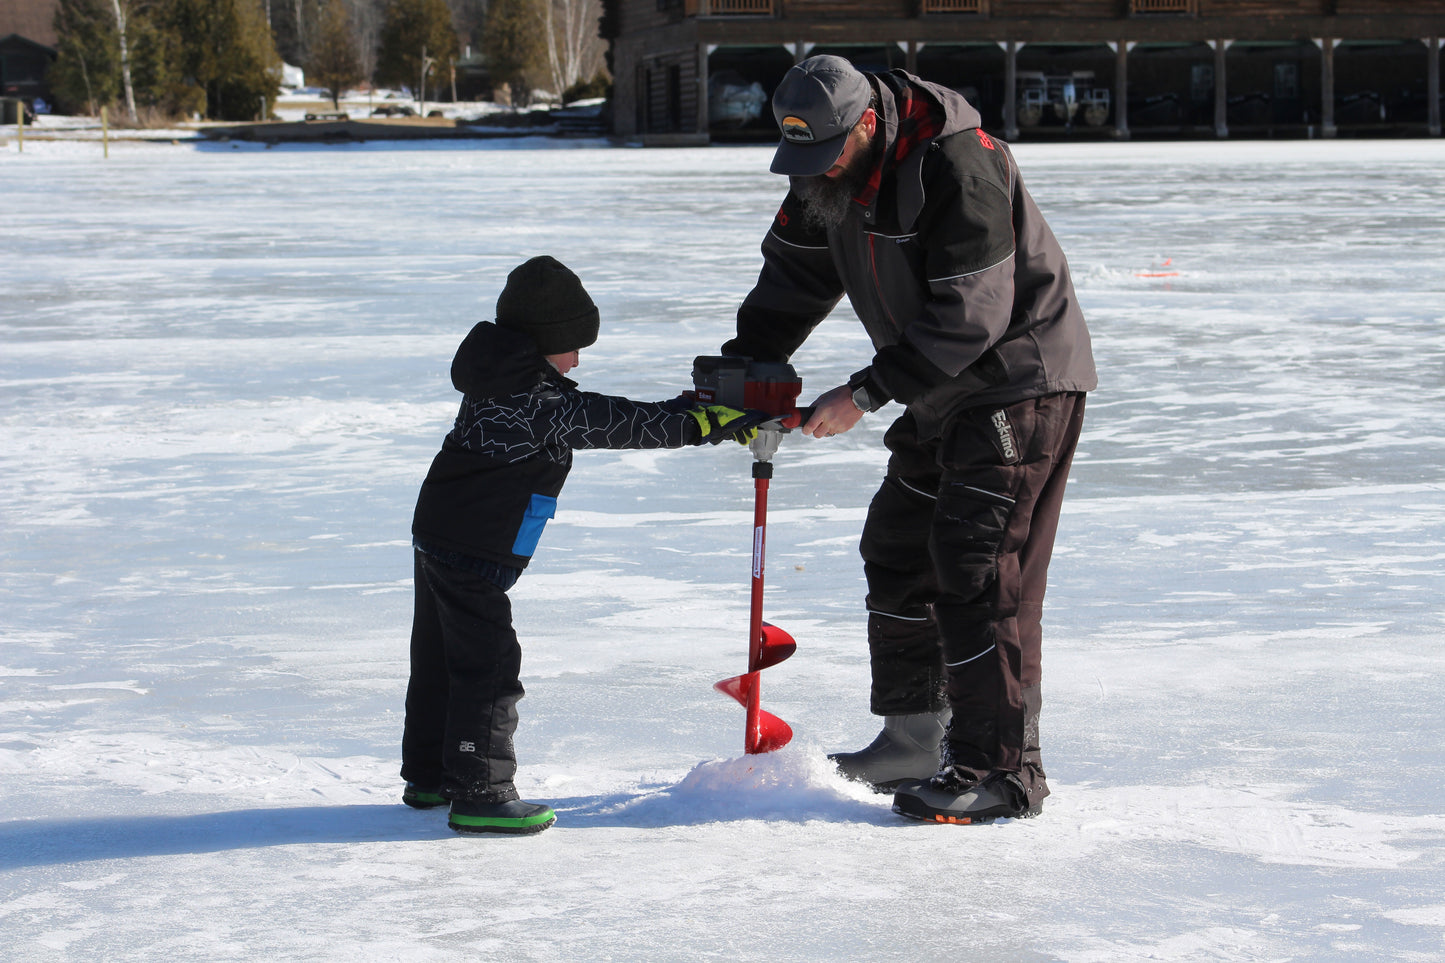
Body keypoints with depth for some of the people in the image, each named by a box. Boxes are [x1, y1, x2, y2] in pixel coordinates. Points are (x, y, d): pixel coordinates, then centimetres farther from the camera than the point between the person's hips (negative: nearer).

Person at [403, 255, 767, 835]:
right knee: (488, 667, -7)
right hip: (475, 553, -10)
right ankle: (479, 794, -6)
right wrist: (715, 423, -15)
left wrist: (684, 412, 17)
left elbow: (595, 419, 19)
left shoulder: (499, 385, 13)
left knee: (441, 658, 18)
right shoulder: (539, 401, -17)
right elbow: (618, 425, -18)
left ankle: (429, 776, 29)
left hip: (437, 535, 10)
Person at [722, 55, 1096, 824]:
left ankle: (1001, 768, -10)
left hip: (1021, 378, -9)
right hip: (941, 392, 9)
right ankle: (913, 743, 22)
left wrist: (867, 393, -27)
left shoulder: (958, 164, -27)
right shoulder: (829, 175, 0)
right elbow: (794, 275, 11)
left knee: (977, 566, -14)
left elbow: (972, 315, -29)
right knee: (897, 552, 11)